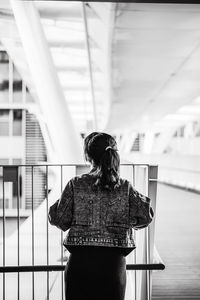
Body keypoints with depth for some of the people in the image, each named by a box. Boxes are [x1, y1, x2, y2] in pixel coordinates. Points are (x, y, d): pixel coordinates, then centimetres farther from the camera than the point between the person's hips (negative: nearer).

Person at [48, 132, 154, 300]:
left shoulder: (75, 185, -5)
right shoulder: (125, 187, -2)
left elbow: (60, 221, -3)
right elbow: (146, 216, -5)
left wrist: (53, 208, 17)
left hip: (80, 262, 0)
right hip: (113, 261, 1)